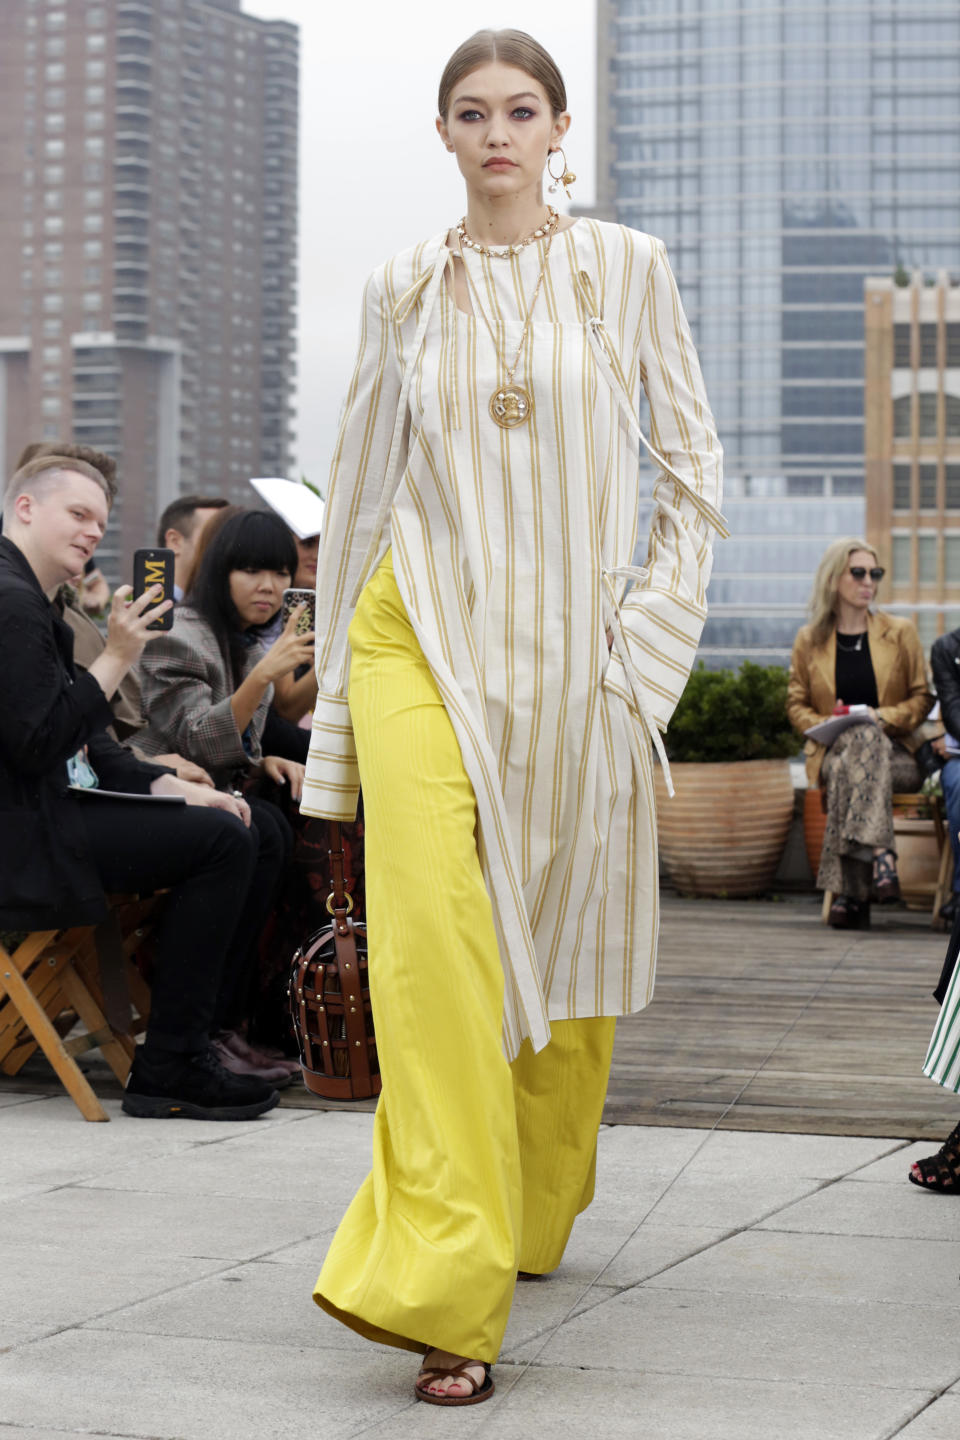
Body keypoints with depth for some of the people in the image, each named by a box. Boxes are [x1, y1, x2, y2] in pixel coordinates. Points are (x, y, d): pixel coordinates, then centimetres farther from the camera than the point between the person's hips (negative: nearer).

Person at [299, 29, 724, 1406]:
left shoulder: (627, 267, 4)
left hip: (574, 648, 1)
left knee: (567, 941, 8)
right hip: (424, 633, 0)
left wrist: (658, 624, -4)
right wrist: (335, 664, 13)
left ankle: (534, 1213, 33)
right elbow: (361, 482, 13)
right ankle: (448, 1289, -20)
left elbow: (692, 459, 6)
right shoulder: (402, 290, 7)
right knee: (432, 925, -18)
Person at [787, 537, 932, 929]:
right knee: (860, 741, -39)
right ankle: (881, 855, -50)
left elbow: (923, 698, 10)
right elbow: (796, 705, 15)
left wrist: (885, 717, -10)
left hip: (894, 751, 0)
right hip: (834, 751, 0)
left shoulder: (901, 633, 10)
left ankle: (852, 892, -45)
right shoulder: (809, 640, 11)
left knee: (851, 768, -39)